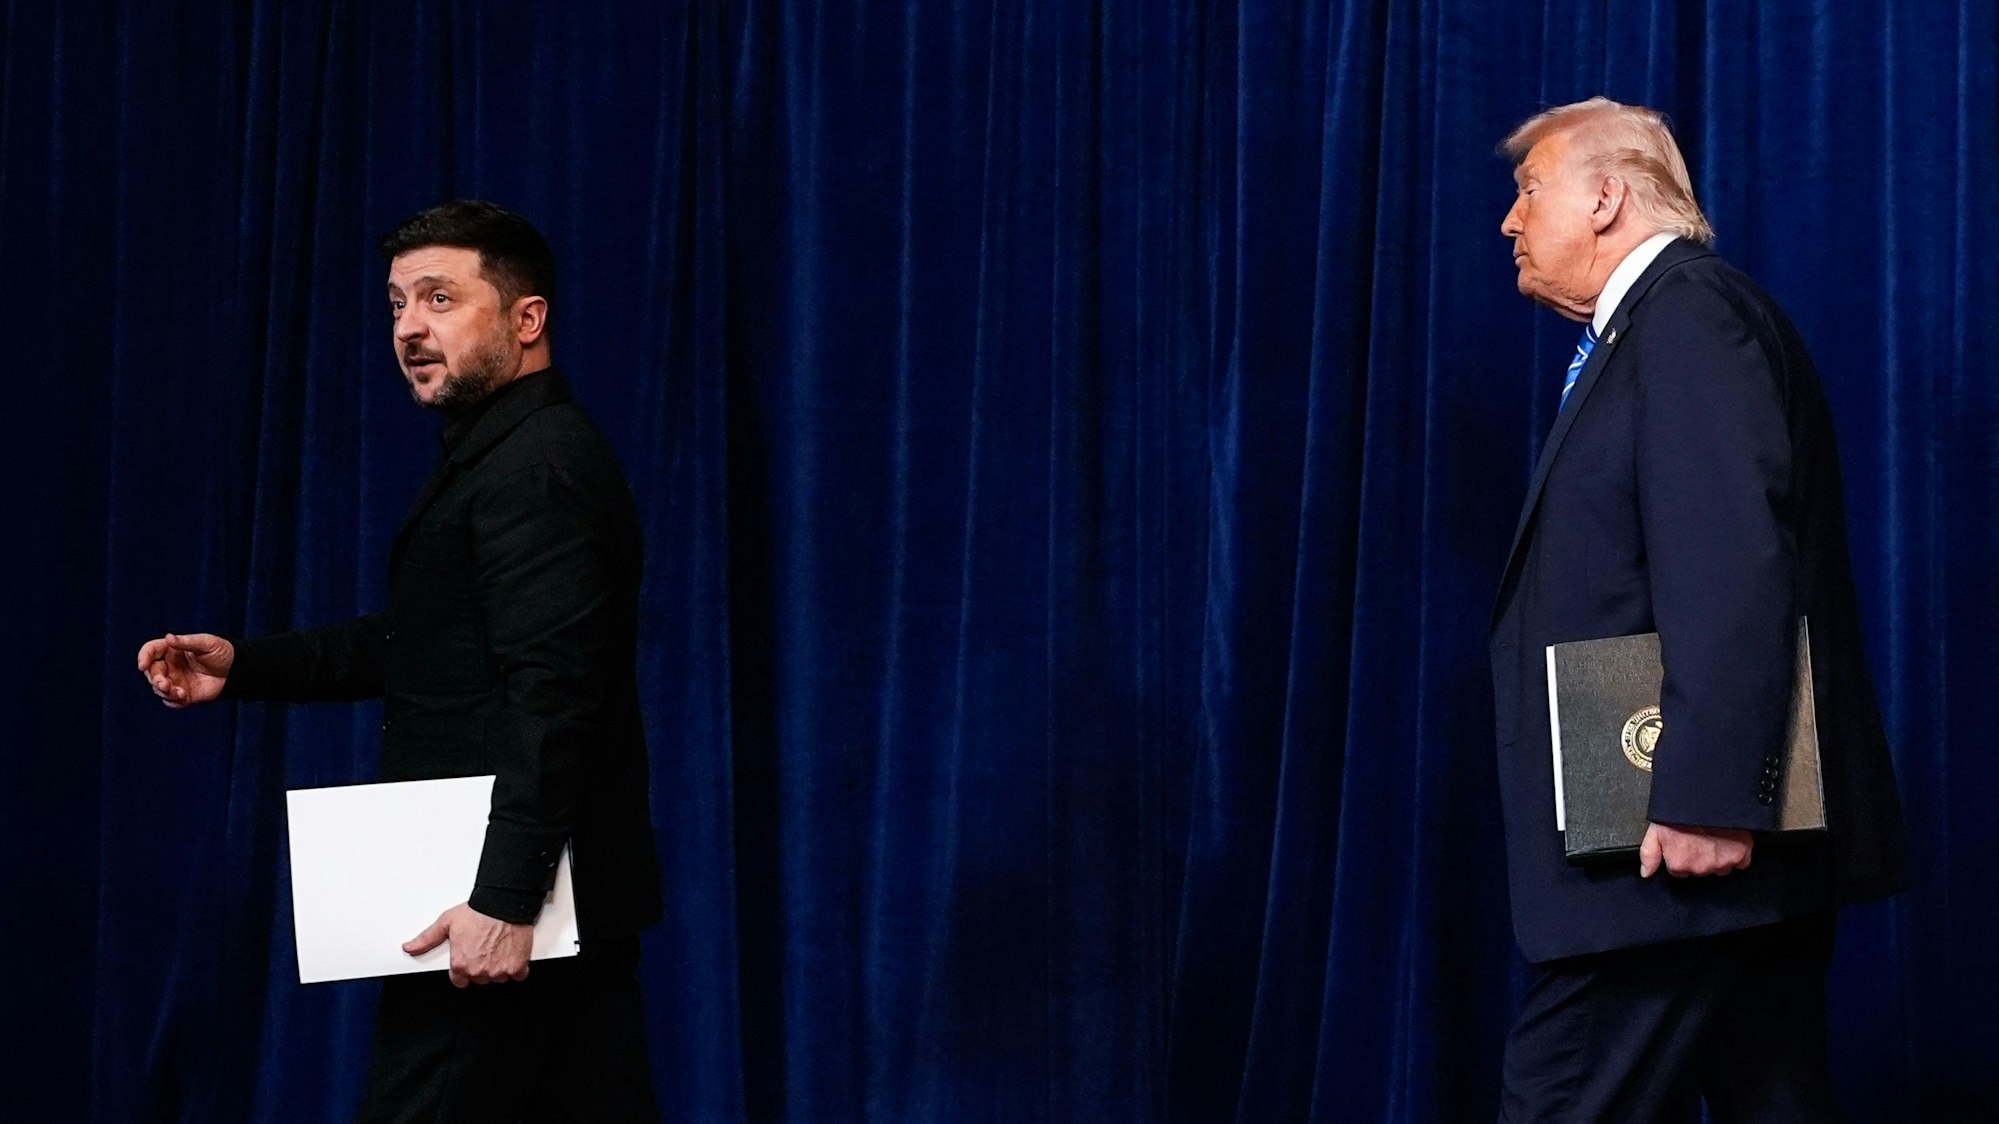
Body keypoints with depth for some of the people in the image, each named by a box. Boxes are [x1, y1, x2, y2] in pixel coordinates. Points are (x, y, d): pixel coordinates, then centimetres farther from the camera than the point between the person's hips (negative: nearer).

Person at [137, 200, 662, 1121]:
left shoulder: (538, 467, -17)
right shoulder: (495, 453, 16)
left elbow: (551, 693, -25)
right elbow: (422, 643, 22)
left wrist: (505, 899, -28)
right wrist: (241, 667, 13)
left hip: (501, 910, -10)